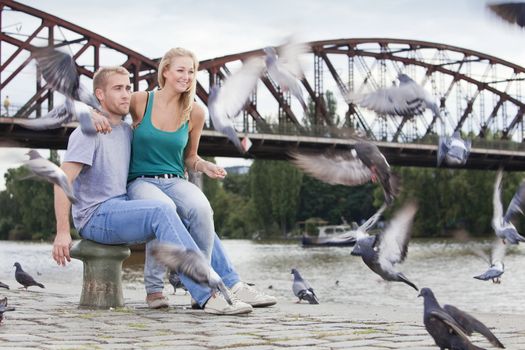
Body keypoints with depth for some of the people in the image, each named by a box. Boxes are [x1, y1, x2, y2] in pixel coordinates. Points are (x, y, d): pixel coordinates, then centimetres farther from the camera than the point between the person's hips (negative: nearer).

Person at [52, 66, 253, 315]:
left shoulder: (126, 131, 17)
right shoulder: (88, 133, -8)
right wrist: (62, 232, -25)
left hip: (123, 208, 9)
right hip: (97, 217, -9)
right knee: (161, 211, -32)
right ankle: (208, 296, -40)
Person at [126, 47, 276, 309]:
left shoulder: (194, 113, 7)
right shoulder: (140, 101, -1)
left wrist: (204, 166, -2)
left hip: (175, 182, 3)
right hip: (140, 181, -3)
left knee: (201, 208, -33)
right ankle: (153, 287, -24)